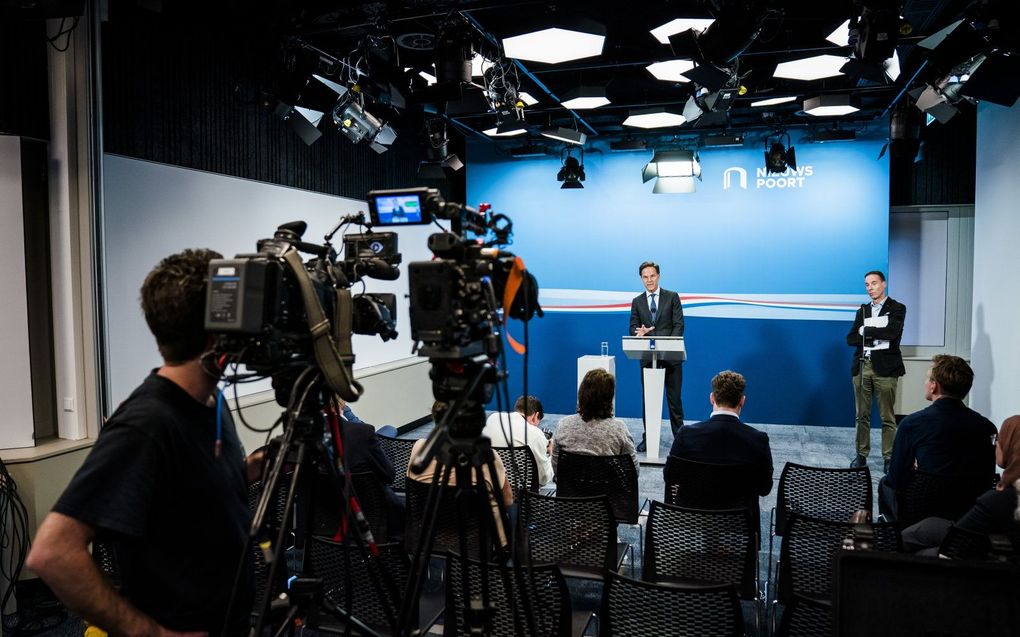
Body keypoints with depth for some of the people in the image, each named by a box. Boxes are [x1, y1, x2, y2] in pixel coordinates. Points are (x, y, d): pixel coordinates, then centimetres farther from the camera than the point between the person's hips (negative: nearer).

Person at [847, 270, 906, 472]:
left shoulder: (897, 308, 2)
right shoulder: (862, 310, 15)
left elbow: (892, 332, -15)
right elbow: (851, 339, 5)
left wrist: (865, 331, -4)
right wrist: (877, 336, -9)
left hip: (884, 367, -4)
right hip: (862, 366, 4)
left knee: (887, 416, -1)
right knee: (862, 415, 8)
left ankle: (888, 457, 6)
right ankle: (861, 454, 15)